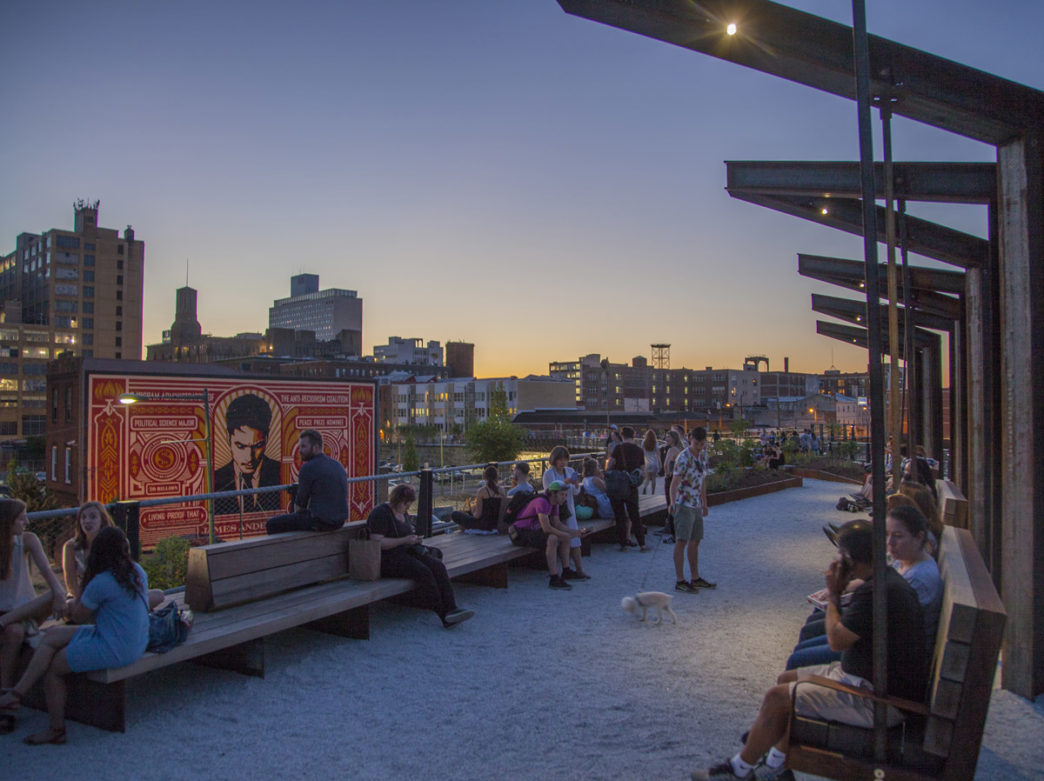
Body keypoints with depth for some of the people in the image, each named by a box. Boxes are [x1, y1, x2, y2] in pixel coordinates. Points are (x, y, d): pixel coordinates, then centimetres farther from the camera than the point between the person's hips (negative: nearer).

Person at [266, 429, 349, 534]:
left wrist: (298, 513, 16)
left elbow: (300, 503, -5)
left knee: (272, 524, 5)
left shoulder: (308, 468, -13)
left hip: (320, 522, -8)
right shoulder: (338, 465, 10)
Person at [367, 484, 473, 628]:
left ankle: (451, 608, -28)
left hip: (407, 552, 9)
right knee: (423, 572, -30)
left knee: (438, 567, -17)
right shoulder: (380, 513, -10)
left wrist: (416, 539, 8)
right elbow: (376, 542, -19)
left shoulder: (403, 512, 17)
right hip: (387, 559, -8)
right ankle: (443, 614, -25)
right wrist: (404, 540, -20)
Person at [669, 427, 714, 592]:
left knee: (695, 541, 14)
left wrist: (704, 503, 21)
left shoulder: (703, 455, 8)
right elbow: (675, 482, -26)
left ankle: (696, 578, 23)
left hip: (696, 505, 8)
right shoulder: (683, 458, -16)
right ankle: (680, 581, -8)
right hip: (683, 505, -8)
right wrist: (672, 503, -39)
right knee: (682, 541, -9)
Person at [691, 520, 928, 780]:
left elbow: (837, 640, -21)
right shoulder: (887, 579, 7)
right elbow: (848, 629, 12)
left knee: (777, 697, -10)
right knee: (786, 680, 14)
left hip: (880, 699, -11)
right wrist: (838, 593, 0)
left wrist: (833, 595, -11)